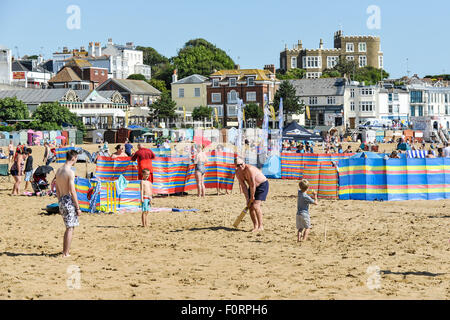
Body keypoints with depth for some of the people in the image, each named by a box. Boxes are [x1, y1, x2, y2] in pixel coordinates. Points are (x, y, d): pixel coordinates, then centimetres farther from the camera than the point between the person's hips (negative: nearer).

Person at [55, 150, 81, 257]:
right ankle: (66, 253, -1)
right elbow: (72, 191, -17)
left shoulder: (59, 170, 10)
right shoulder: (70, 172, -16)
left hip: (61, 200, 8)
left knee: (68, 227, 20)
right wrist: (78, 207, -13)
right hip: (69, 200, -8)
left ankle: (65, 250, 27)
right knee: (70, 228, -2)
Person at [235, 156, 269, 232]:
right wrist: (247, 199, -12)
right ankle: (255, 226, 13)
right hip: (253, 188, 8)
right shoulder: (238, 173, -6)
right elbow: (243, 186, -5)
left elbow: (252, 184, -27)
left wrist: (252, 197, -19)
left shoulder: (249, 169, -30)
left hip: (263, 185, -8)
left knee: (255, 205, -18)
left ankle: (261, 226, -12)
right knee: (250, 206, 2)